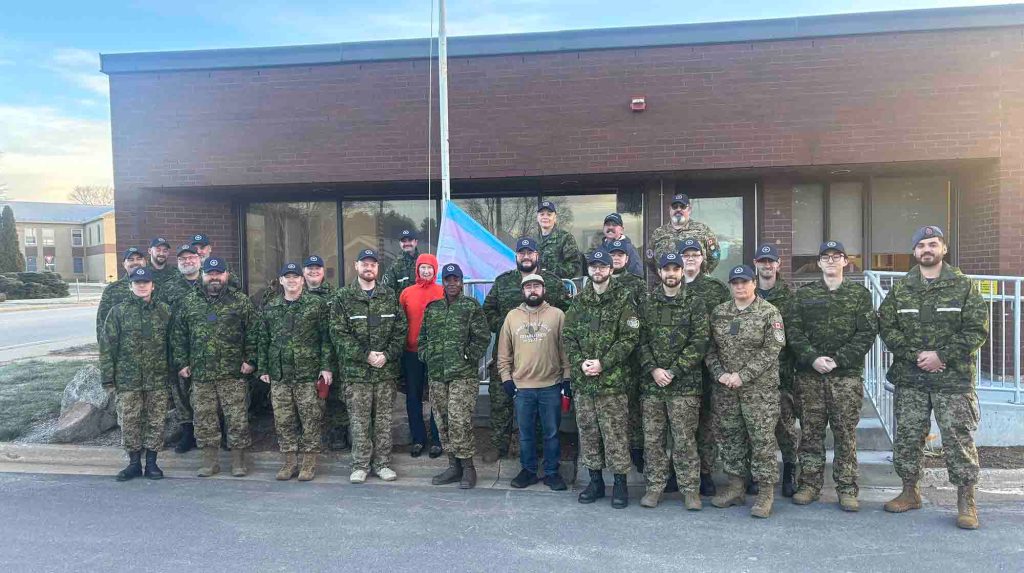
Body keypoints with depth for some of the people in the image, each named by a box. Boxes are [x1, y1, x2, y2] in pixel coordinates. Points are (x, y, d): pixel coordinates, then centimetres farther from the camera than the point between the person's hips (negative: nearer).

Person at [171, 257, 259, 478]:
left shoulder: (241, 301, 2)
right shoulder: (188, 302, 10)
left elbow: (253, 332, 1)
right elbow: (178, 335, 12)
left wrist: (250, 360, -5)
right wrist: (181, 363, 6)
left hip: (233, 374, -2)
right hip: (200, 374, 3)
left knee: (237, 419, 1)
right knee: (204, 420, 8)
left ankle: (238, 461, 12)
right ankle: (210, 461, 20)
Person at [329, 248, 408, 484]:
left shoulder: (390, 296, 8)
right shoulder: (342, 297, 2)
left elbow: (401, 330, 5)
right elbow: (339, 334, -5)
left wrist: (387, 355, -8)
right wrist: (365, 355, -12)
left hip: (386, 369, 2)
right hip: (355, 371, -2)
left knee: (384, 419, 8)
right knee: (359, 420, 3)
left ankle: (382, 463, 19)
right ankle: (360, 465, 15)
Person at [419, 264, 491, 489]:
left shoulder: (471, 306, 0)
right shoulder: (431, 309, 14)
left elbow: (482, 336, -5)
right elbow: (422, 338, 20)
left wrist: (468, 358, -9)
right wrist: (427, 357, 6)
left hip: (464, 376, -5)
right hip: (437, 376, 5)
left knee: (459, 422, -12)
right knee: (443, 423, 8)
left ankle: (467, 467, 2)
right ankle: (454, 466, 20)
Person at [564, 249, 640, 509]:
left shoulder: (623, 300, -2)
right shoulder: (579, 301, 11)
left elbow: (630, 338, -9)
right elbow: (568, 336, 9)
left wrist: (603, 363, -15)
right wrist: (580, 362, -8)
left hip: (612, 381, -4)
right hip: (582, 380, 4)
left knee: (616, 435, -1)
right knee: (587, 433, 11)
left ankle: (620, 483, 12)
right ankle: (595, 481, 23)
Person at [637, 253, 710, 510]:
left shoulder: (694, 304, 1)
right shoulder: (647, 304, 10)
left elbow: (699, 342, -6)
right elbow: (641, 341, 6)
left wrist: (673, 371, -12)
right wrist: (653, 369, -8)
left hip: (684, 384, -3)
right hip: (651, 382, 3)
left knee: (685, 440, -1)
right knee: (652, 439, 8)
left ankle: (690, 489, 12)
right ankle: (655, 486, 19)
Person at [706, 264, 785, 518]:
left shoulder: (769, 313, -4)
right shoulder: (718, 313, 9)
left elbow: (771, 350, -12)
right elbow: (709, 348, 9)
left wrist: (742, 375, -17)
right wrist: (720, 373, -7)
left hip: (760, 388, -4)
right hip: (725, 388, 5)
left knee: (762, 439, -2)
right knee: (730, 437, 11)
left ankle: (765, 492, 9)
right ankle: (736, 487, 24)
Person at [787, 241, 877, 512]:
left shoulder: (860, 294, 7)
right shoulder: (804, 294, 10)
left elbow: (867, 332, -2)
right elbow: (793, 331, 2)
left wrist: (838, 359, -11)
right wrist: (812, 358, -12)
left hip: (847, 373, -1)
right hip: (809, 373, 1)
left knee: (846, 432, 2)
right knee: (810, 431, 5)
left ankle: (847, 488, 11)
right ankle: (810, 484, 14)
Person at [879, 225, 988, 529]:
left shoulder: (964, 286, 0)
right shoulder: (900, 289, 7)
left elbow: (978, 329, -5)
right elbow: (886, 326, 2)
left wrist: (941, 355, -13)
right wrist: (915, 355, -10)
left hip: (954, 378, -3)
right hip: (909, 379, 3)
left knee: (958, 439, 0)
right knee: (907, 437, 8)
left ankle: (966, 501, 12)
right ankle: (910, 492, 23)